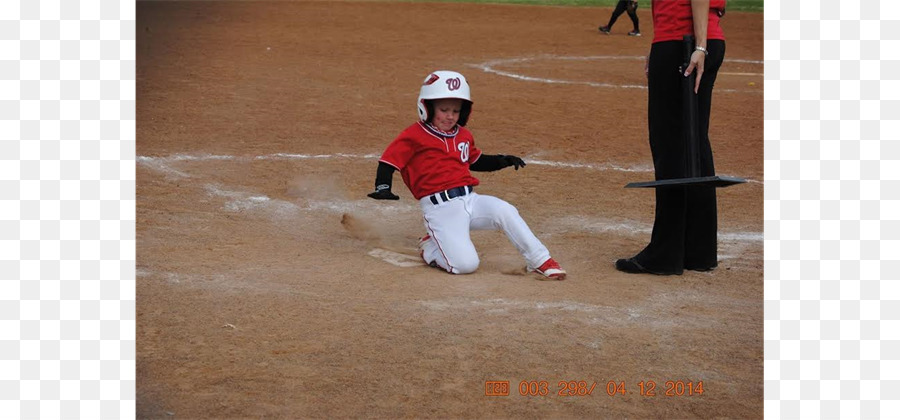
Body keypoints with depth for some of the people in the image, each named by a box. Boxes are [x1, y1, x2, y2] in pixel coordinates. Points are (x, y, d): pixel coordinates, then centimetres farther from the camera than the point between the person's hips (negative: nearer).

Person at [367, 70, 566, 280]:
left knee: (505, 211, -25)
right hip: (440, 209, -5)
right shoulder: (414, 136, -3)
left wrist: (503, 161, 15)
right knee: (465, 264, -22)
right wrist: (382, 188, -23)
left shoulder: (464, 135, 16)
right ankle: (430, 248, 10)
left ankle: (540, 261, -13)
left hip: (471, 200, 5)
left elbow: (476, 161, 31)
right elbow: (389, 161, -5)